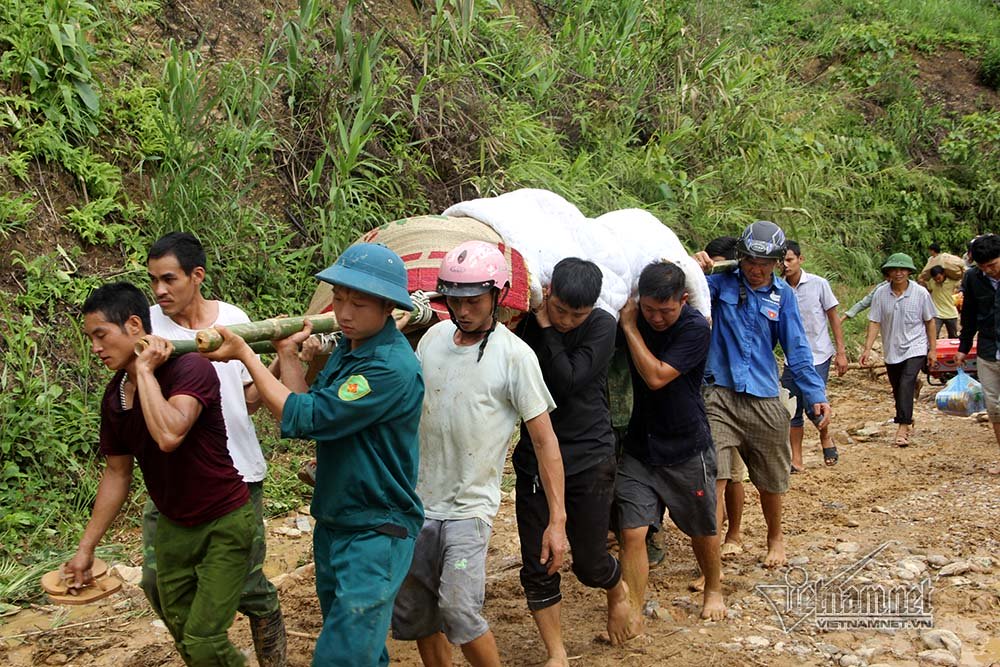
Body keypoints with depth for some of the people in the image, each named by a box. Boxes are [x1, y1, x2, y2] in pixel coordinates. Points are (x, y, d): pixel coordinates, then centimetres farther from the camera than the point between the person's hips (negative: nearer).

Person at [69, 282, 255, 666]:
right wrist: (86, 547, 12)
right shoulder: (114, 397, -1)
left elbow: (169, 435, -40)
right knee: (181, 633, 16)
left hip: (223, 523, -7)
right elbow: (117, 473, 10)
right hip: (173, 526, 7)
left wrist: (145, 368, -28)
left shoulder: (189, 368, -22)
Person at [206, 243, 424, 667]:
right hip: (333, 522, 9)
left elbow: (302, 417, -23)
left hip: (376, 532, -9)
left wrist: (245, 354, -15)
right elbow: (310, 415, 5)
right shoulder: (346, 349, 8)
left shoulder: (392, 367, -23)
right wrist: (288, 354, -1)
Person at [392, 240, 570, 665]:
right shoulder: (433, 337, 4)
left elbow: (544, 440, -10)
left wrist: (557, 519, -13)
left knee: (458, 610, -17)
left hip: (470, 507, -5)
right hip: (418, 500, 5)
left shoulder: (514, 355, -10)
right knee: (411, 614, 10)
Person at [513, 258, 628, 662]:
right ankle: (556, 655, 20)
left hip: (589, 458, -2)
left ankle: (618, 591, 43)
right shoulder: (525, 323, -3)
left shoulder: (603, 326, -9)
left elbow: (567, 382, -21)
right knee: (537, 568, 4)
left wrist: (547, 330, -16)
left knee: (589, 564, 7)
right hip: (535, 458, 2)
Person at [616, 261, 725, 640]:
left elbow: (656, 376, -26)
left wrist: (629, 327, -21)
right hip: (639, 446, 3)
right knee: (632, 532, -7)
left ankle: (714, 590, 41)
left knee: (702, 530, 15)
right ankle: (633, 617, 2)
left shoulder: (695, 328, -18)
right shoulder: (634, 317, -5)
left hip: (686, 448, -2)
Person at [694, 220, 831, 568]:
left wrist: (816, 394, -3)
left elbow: (796, 349, 5)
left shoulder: (782, 295, 4)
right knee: (711, 476, -14)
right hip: (720, 394, -2)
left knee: (770, 481, 16)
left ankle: (775, 538, 42)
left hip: (764, 400, 2)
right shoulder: (722, 283, 0)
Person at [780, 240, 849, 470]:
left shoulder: (818, 284, -5)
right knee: (792, 411, 4)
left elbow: (833, 317, 1)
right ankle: (796, 460, 14)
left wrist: (841, 352, -1)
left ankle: (826, 438, 21)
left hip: (818, 355, -3)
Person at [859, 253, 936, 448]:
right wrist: (868, 349, -11)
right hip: (891, 350, 3)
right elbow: (874, 322, -4)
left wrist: (933, 349, 2)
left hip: (915, 349, -3)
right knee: (897, 390, 13)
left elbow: (929, 322, 1)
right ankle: (907, 420, 35)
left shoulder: (920, 293, -8)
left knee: (906, 384, -19)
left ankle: (903, 427, -18)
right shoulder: (881, 293, -6)